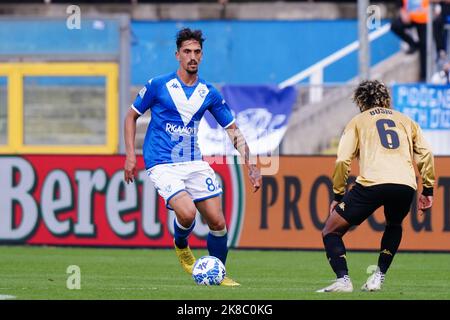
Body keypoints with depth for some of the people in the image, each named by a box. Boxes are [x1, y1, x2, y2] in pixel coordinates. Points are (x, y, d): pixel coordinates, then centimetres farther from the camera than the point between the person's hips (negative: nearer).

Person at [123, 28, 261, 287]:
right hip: (163, 165, -4)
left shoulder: (209, 93, 5)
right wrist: (130, 155, -4)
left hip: (194, 163, 4)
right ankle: (181, 245, 10)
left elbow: (233, 131, 10)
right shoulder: (158, 86, -5)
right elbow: (132, 116, 6)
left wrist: (250, 164, 0)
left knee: (218, 222, -2)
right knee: (187, 213, -25)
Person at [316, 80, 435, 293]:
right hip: (405, 185, 4)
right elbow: (425, 154, 17)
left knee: (331, 232, 9)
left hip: (372, 183, -3)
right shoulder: (405, 121, 28)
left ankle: (343, 279, -11)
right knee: (394, 227, 36)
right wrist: (428, 190, 19)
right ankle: (378, 277, 21)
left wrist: (338, 195, 13)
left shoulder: (358, 122, 19)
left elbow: (342, 160, 8)